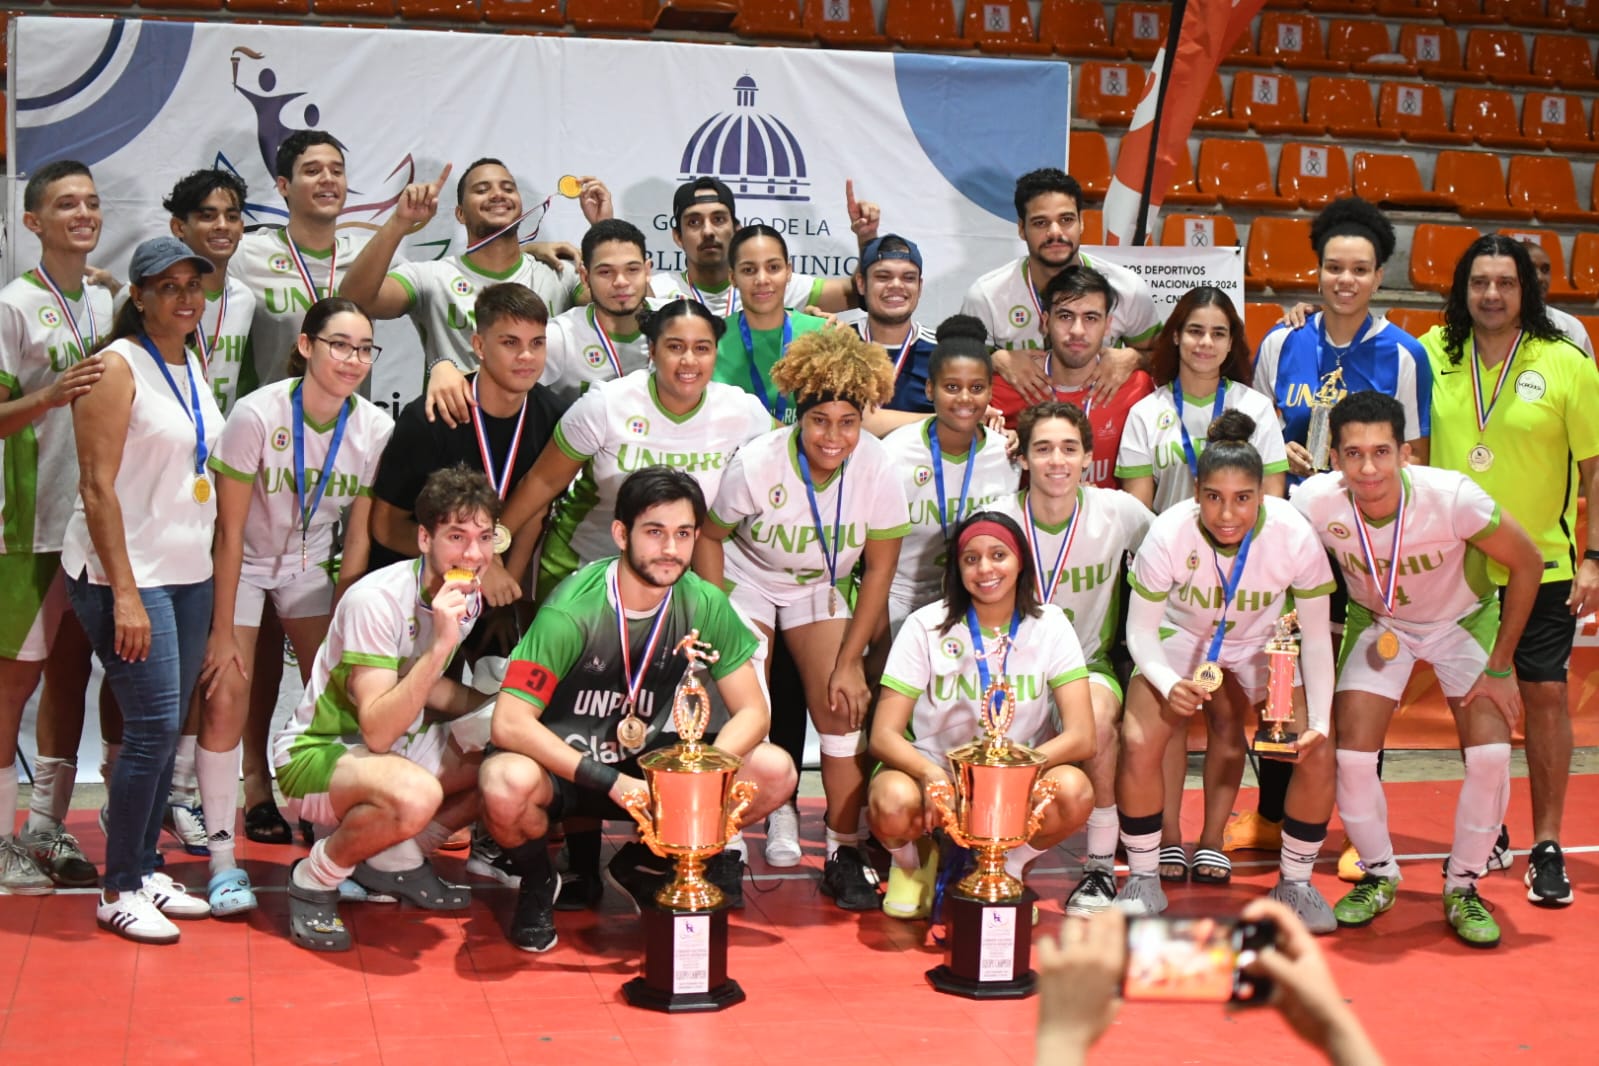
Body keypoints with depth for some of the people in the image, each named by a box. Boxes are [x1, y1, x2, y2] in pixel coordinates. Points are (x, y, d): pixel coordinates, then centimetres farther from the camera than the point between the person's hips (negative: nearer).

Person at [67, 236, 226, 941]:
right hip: (125, 573, -7)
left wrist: (205, 562, 14)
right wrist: (124, 593, -20)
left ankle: (144, 869, 20)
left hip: (189, 572, 8)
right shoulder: (117, 367, -11)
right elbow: (98, 485, -15)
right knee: (153, 727, -9)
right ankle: (119, 890, 2)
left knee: (167, 730, 9)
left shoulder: (191, 367, 13)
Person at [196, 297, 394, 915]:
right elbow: (230, 531, -21)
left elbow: (358, 533, -5)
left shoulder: (375, 428, -15)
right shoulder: (258, 414, -25)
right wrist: (223, 632, -19)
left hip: (310, 565, 3)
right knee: (225, 696, -12)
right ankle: (222, 860, -2)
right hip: (241, 564, -3)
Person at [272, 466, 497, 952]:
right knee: (415, 795, -38)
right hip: (317, 753, -8)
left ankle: (396, 861, 11)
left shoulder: (468, 597, -3)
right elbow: (378, 731, -31)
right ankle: (315, 878, -8)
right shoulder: (377, 600, -27)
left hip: (401, 744, 9)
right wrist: (441, 644, -38)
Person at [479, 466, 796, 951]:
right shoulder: (572, 612, -25)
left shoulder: (704, 605, -11)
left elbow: (751, 712, -6)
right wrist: (613, 783, -33)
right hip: (565, 766, -5)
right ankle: (537, 881, -1)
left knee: (775, 772, -14)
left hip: (647, 762, 5)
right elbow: (509, 724, -29)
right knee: (508, 785, -39)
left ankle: (640, 865, 9)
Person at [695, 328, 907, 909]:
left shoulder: (877, 467, -24)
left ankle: (844, 854, 2)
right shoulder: (756, 465, -28)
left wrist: (849, 660, -11)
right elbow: (709, 538, -9)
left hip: (820, 589, 2)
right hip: (747, 579, -2)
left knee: (843, 706, -12)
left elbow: (880, 568, -11)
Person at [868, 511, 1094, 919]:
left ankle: (1006, 870, 2)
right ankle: (913, 859, 4)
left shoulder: (1048, 625, -6)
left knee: (1074, 793, -32)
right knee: (894, 803, -36)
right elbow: (884, 735, -13)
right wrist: (932, 776, -35)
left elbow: (1082, 737, -15)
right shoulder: (926, 626, -8)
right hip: (931, 767, -1)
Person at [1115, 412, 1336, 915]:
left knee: (1317, 753, -16)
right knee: (1138, 743, -22)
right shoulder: (1168, 535, -31)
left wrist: (1319, 722, -26)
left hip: (1263, 643, 1)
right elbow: (1141, 630, -19)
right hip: (1181, 637, -1)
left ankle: (1295, 883, 7)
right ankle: (1143, 881, 0)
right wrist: (1169, 684, -38)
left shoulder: (1295, 537, -29)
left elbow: (1315, 638, -17)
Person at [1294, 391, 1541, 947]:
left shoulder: (1452, 497, -35)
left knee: (1490, 754, -17)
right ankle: (1379, 876, 14)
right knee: (1352, 755, -13)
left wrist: (1500, 667, -14)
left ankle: (1462, 886, 6)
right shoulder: (1316, 501, -30)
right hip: (1377, 624, 1)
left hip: (1464, 620, -1)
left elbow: (1528, 564, -18)